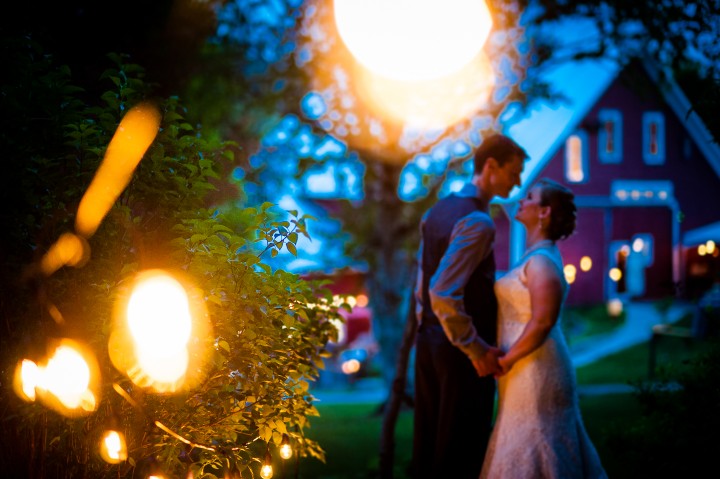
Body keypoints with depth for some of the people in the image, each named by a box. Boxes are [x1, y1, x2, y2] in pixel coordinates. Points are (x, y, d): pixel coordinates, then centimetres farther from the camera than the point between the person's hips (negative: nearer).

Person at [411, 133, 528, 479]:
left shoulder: (436, 212, 10)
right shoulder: (478, 222, -18)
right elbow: (444, 294, -26)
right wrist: (478, 350, -20)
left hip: (428, 343, 9)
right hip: (460, 349, -9)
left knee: (427, 444, 16)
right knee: (461, 451, 2)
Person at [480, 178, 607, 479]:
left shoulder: (542, 261, -17)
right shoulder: (534, 256, 14)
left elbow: (542, 322, -23)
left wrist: (506, 360, -17)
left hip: (535, 372, -10)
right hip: (529, 372, 10)